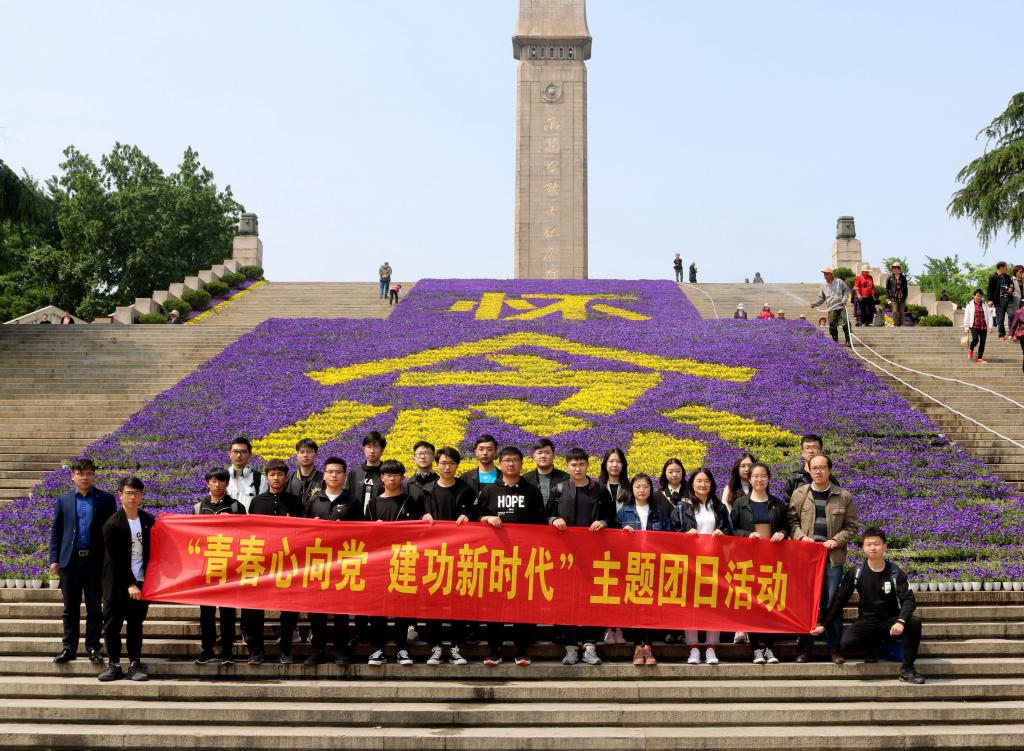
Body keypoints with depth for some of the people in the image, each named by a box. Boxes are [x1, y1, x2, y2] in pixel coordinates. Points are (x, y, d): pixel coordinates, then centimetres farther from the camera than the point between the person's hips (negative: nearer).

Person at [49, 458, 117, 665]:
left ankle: (93, 647, 14)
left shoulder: (106, 499, 2)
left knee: (94, 607, 5)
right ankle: (69, 648, 16)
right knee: (70, 608, 8)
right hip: (70, 560, 2)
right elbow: (56, 531, 9)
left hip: (96, 561, -1)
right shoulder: (63, 500, 8)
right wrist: (54, 559, 2)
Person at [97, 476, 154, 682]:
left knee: (136, 626, 6)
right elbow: (116, 559, -10)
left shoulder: (148, 521, 5)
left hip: (140, 583, 3)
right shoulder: (112, 524, -7)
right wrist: (130, 584, -12)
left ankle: (134, 665, 11)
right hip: (118, 585, -3)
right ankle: (114, 665, 11)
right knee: (112, 626, 1)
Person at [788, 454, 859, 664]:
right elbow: (792, 520, 6)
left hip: (833, 557, -1)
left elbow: (852, 525, 5)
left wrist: (837, 540, -10)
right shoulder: (799, 494, 5)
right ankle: (805, 648, 10)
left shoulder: (844, 497, 4)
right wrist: (801, 536, -11)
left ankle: (835, 648, 10)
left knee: (832, 602, 0)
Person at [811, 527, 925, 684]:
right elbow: (839, 600, 3)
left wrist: (900, 621, -34)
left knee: (914, 622, -31)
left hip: (890, 621, 0)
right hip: (866, 621, 0)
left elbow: (909, 600, -14)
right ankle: (871, 645, 7)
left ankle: (907, 669, -14)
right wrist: (822, 624, -3)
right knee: (847, 643, -31)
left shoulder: (895, 573, -4)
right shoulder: (855, 573, -2)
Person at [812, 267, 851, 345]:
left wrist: (844, 299, -6)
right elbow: (821, 298, 16)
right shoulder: (824, 286, 11)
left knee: (845, 324, -10)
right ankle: (835, 341, 12)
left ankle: (848, 341, -2)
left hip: (841, 307, -2)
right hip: (831, 310, 2)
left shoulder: (839, 282, 5)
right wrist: (815, 304, -1)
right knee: (832, 327, -1)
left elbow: (846, 290, 10)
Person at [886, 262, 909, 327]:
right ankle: (895, 324, -8)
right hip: (893, 298, -2)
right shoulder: (890, 278, 3)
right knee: (895, 311, -12)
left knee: (901, 312, 4)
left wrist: (905, 297, 6)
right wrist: (888, 298, -1)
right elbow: (887, 288, 5)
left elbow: (906, 288, 12)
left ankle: (900, 324, 14)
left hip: (902, 298, 2)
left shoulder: (903, 278, 7)